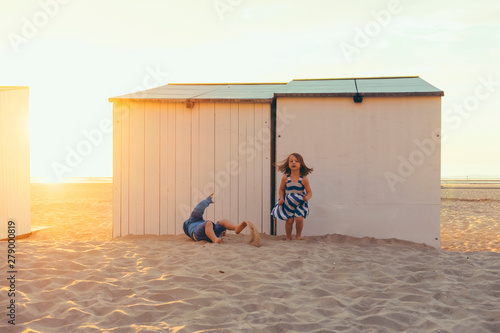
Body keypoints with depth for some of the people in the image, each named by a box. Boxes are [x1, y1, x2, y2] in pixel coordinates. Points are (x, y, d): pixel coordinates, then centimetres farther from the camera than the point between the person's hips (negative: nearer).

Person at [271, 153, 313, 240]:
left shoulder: (303, 179, -9)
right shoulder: (285, 178, -6)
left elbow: (309, 192, -3)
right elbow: (281, 189, 7)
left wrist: (307, 197, -24)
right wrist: (281, 199, -7)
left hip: (300, 203, 0)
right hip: (288, 203, 1)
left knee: (299, 219, -15)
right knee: (289, 220, -7)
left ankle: (298, 235, 13)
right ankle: (288, 237, 17)